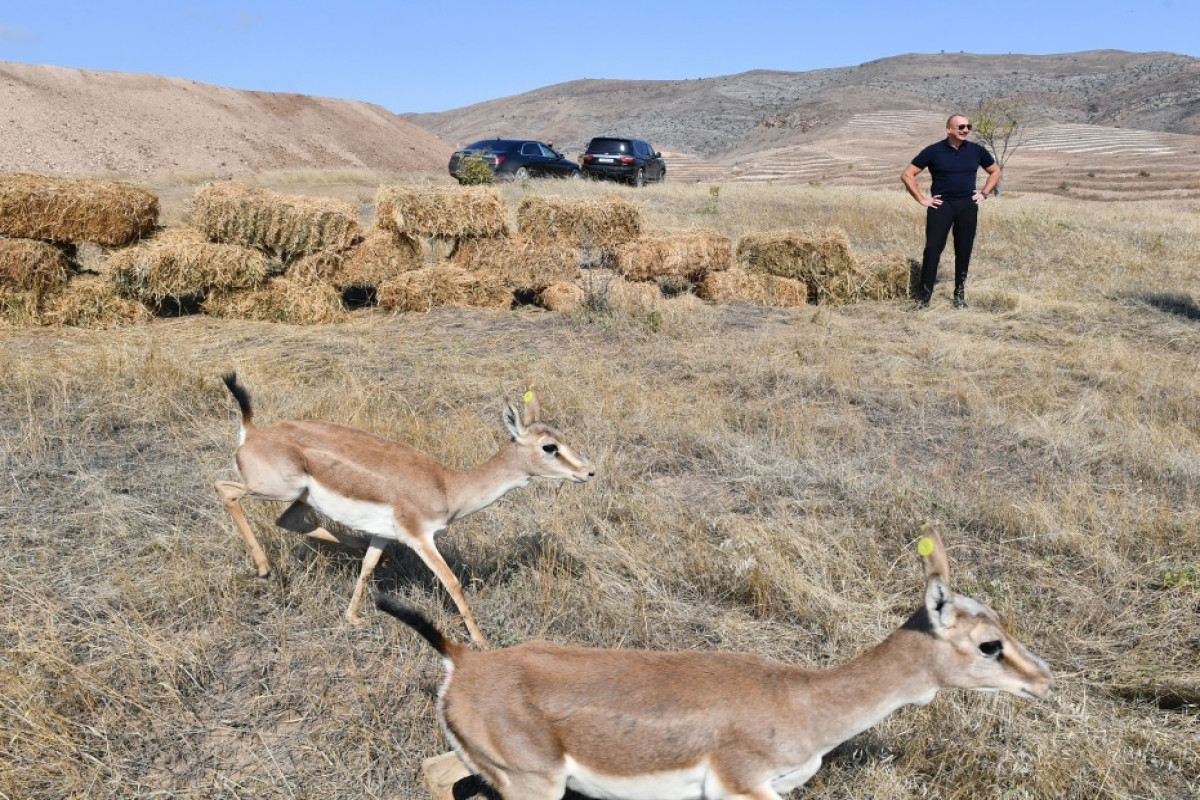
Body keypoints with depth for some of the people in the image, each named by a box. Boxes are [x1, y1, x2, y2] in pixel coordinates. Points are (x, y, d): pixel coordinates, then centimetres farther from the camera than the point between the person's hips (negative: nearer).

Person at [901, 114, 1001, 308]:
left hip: (967, 205, 3)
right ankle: (924, 296, -6)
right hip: (941, 205, -3)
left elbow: (995, 171, 22)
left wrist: (984, 193, 10)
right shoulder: (933, 151, -2)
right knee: (933, 249, -10)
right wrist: (922, 199, -4)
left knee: (964, 251, 5)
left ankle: (960, 294, 16)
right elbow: (907, 175, 0)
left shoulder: (977, 150, 7)